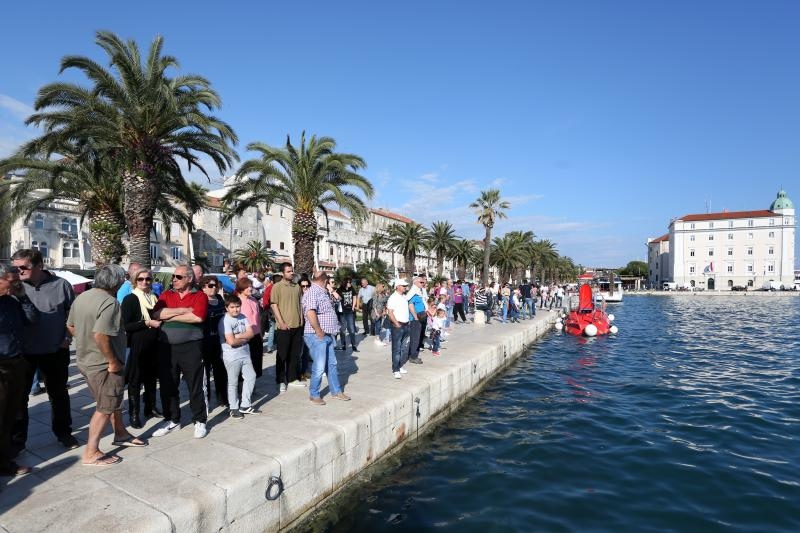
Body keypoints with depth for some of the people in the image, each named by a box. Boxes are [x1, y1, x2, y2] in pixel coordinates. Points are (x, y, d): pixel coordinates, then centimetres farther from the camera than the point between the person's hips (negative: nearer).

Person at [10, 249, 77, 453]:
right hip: (22, 352, 0)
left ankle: (63, 432, 30)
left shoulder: (60, 285, -6)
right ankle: (17, 440, 25)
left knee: (59, 394, 14)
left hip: (55, 352, 0)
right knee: (18, 396, 9)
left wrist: (68, 337, -3)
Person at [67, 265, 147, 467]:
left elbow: (70, 325, 14)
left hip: (85, 359, 9)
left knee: (113, 399, 24)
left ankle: (121, 434, 38)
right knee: (105, 408, 5)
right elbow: (100, 335, -31)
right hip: (103, 364, -9)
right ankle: (91, 453, 13)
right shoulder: (109, 302, -24)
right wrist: (112, 361, -22)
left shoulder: (81, 297, 5)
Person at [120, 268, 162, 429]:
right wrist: (147, 323, -19)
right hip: (137, 346, -5)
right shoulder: (130, 299, -5)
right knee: (135, 380, 3)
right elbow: (126, 325, -13)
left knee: (151, 378, 14)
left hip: (154, 346, 5)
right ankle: (133, 414, 12)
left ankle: (150, 408, 27)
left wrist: (159, 322, 5)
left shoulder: (154, 298, 12)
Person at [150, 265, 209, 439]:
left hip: (191, 347, -4)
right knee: (168, 386, 14)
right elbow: (157, 314, -7)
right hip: (166, 347, 4)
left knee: (195, 386, 3)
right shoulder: (166, 295, 10)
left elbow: (198, 317, -19)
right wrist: (184, 310, -13)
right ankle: (172, 420, 30)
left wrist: (170, 316, -9)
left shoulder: (200, 296, -2)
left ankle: (200, 421, 17)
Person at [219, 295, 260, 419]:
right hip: (232, 356, -6)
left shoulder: (243, 317, 4)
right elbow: (231, 341, -23)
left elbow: (251, 333, -5)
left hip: (245, 354, 7)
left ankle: (245, 405, 23)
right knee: (233, 383, 5)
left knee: (251, 377, 11)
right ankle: (234, 408, 20)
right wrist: (245, 338, -9)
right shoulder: (225, 321, -15)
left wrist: (237, 336, -17)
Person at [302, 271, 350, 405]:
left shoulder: (322, 292, 15)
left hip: (327, 335, 10)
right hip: (317, 336, -10)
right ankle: (314, 395, 15)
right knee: (319, 367, -2)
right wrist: (319, 331, -23)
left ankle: (336, 391, 29)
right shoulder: (312, 292, -15)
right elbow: (310, 313, -29)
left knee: (332, 364, 16)